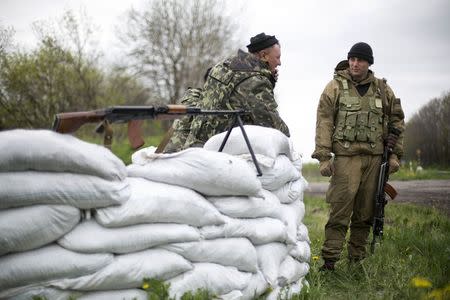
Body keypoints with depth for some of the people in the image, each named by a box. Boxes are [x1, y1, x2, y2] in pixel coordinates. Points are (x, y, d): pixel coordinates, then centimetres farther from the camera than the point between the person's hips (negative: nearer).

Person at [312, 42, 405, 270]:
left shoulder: (382, 89, 12)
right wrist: (323, 157, -9)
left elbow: (397, 121, 18)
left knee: (365, 213, 9)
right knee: (340, 211, -11)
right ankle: (329, 262, -8)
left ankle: (357, 261, 19)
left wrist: (395, 154, 10)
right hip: (346, 155, -4)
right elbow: (324, 122, -2)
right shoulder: (335, 87, 2)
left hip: (374, 157, 4)